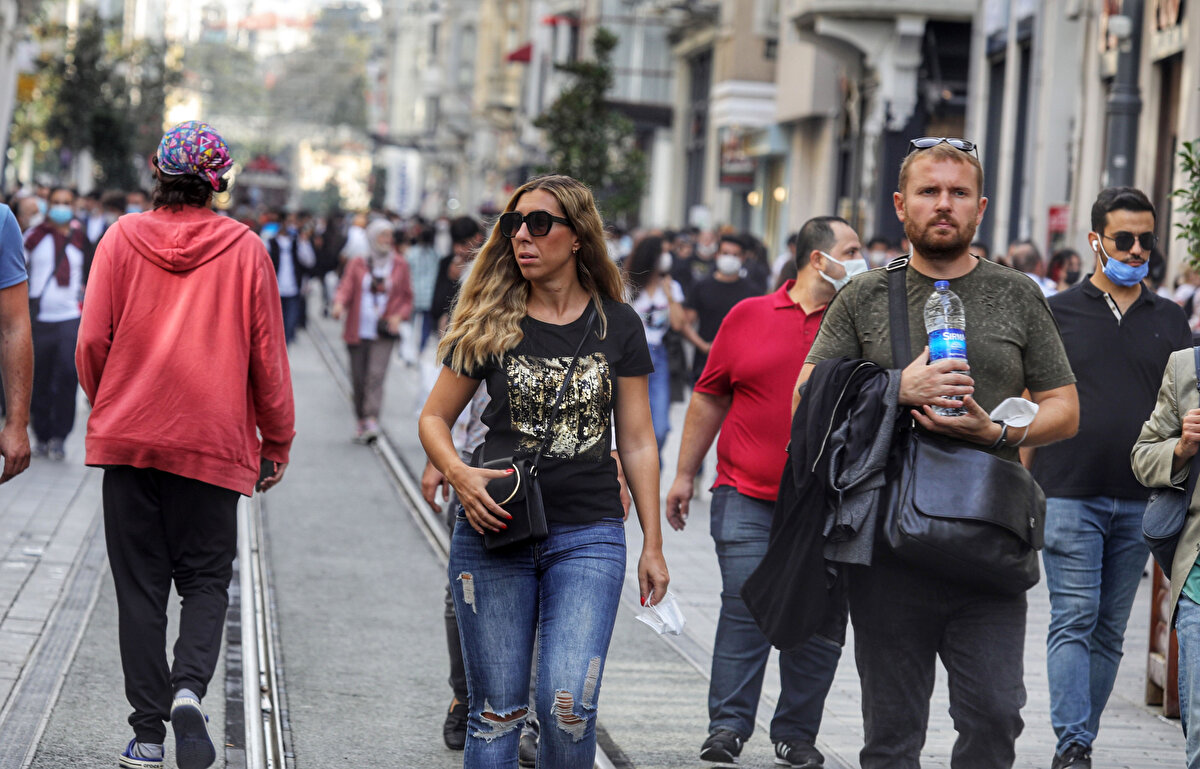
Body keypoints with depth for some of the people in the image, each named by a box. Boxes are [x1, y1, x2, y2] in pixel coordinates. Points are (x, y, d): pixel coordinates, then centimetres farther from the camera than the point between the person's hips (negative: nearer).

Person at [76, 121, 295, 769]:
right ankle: (189, 687, -15)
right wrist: (277, 442, 11)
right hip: (214, 441, 0)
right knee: (205, 577, 10)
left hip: (130, 436, 1)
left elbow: (93, 340, -2)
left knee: (140, 582, 7)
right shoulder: (244, 248, -2)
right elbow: (268, 355, 1)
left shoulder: (122, 237, -1)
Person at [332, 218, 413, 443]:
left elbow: (407, 297, 14)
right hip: (358, 331, 1)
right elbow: (346, 288, -3)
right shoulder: (358, 264, 6)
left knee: (375, 375, -17)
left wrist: (399, 316, -5)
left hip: (384, 333, -1)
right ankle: (362, 420, 20)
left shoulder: (399, 265, 9)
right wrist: (339, 303, -26)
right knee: (358, 379, 5)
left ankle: (372, 421, -25)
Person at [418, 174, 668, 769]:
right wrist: (459, 475, -12)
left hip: (589, 535, -1)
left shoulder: (617, 324, 4)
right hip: (495, 529, 1)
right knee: (496, 709, 4)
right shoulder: (491, 323, 3)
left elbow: (636, 441, 8)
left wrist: (653, 544, 6)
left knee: (568, 704, -14)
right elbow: (434, 417, 9)